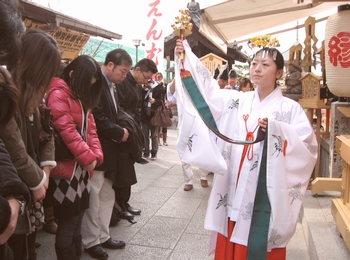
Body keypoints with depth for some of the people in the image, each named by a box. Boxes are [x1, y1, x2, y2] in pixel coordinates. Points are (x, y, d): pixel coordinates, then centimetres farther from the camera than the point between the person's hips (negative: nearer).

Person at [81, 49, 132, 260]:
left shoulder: (111, 85, 14)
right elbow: (97, 119, -24)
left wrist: (123, 129, 2)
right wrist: (120, 133, -13)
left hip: (109, 151, 10)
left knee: (107, 198, 16)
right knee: (93, 200, 4)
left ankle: (103, 237, 30)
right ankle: (91, 241, 20)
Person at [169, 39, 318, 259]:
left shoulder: (290, 108, -3)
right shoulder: (236, 101, 7)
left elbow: (308, 145, -11)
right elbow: (206, 91, 0)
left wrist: (275, 130, -23)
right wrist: (184, 59, -8)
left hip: (265, 193, -3)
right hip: (234, 189, 4)